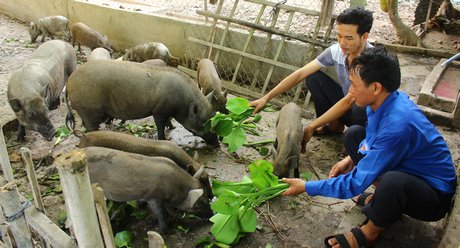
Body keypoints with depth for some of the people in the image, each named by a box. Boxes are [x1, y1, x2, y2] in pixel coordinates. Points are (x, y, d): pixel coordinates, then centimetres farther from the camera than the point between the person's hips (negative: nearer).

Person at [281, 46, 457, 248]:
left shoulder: (397, 125, -36)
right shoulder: (383, 101, -11)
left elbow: (355, 184, -31)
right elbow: (374, 139, 14)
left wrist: (306, 187, -21)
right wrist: (352, 159, -1)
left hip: (435, 196, -8)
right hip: (407, 171, 8)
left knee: (392, 181, -41)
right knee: (354, 133, 6)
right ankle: (384, 198, 8)